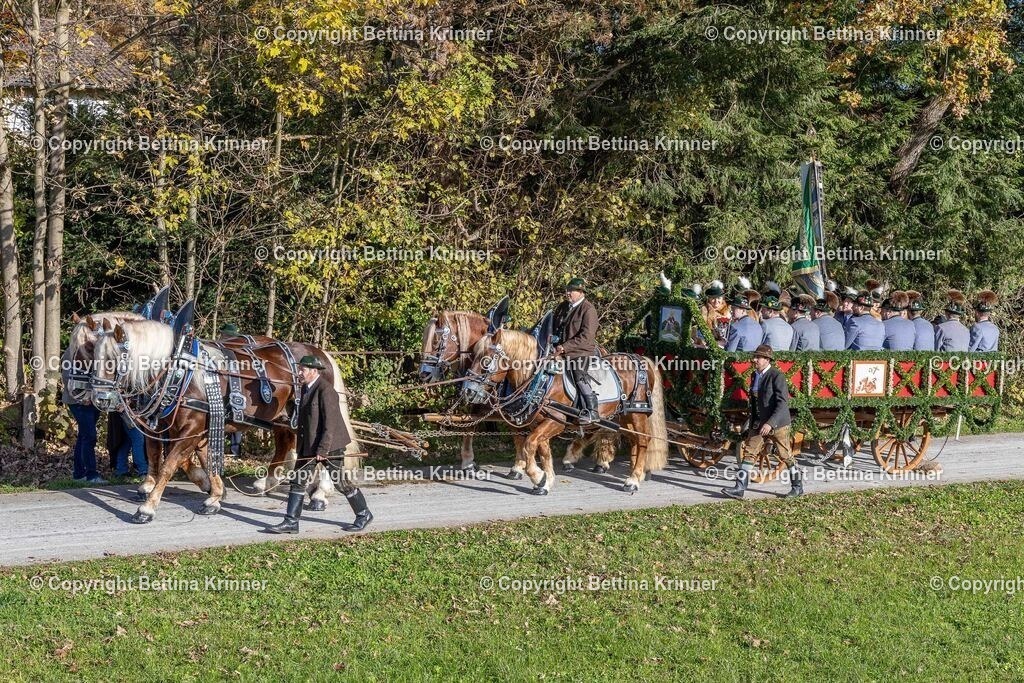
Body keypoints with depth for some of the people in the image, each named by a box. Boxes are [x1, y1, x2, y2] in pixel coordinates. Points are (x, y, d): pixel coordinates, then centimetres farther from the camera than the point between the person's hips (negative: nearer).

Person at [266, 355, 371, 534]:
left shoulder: (325, 390, -19)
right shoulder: (305, 388, 9)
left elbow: (329, 423, -22)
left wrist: (322, 450, -23)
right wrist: (300, 444, 17)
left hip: (328, 445, -9)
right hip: (308, 445, 9)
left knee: (341, 481, 2)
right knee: (298, 481, 4)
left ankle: (364, 514, 18)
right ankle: (291, 522, 7)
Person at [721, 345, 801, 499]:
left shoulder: (777, 376, -16)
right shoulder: (755, 376, 8)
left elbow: (783, 403, -22)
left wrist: (770, 423, -29)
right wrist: (753, 422, 19)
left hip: (777, 423, -7)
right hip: (759, 423, 7)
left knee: (786, 456, 5)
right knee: (748, 452, -1)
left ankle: (798, 486, 21)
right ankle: (739, 488, -1)